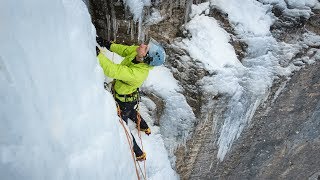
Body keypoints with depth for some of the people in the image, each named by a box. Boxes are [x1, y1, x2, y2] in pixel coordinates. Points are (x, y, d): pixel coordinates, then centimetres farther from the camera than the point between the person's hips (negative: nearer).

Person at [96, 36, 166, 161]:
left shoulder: (137, 74, -44)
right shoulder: (136, 51, -23)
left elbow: (112, 71, -48)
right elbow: (125, 50, -5)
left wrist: (97, 53, -46)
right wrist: (108, 45, -15)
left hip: (123, 102, -8)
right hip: (130, 95, 8)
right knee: (131, 112, 38)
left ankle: (138, 154, 34)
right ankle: (145, 128, 67)